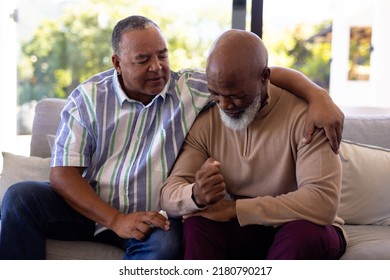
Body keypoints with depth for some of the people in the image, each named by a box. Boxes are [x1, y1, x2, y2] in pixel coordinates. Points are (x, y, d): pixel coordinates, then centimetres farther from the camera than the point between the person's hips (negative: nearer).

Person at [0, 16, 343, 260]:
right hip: (91, 208, 2)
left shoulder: (193, 88, -5)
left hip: (153, 216, -1)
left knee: (166, 246, -35)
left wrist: (318, 96, -27)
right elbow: (64, 173, -8)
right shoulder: (87, 98, -3)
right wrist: (115, 220, -20)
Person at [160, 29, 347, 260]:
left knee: (305, 234, -37)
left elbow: (323, 202, -29)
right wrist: (196, 196, -34)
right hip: (240, 232, 3)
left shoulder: (304, 114, -18)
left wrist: (235, 208, -27)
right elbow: (169, 196, -9)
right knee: (196, 226, -28)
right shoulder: (204, 121, -4)